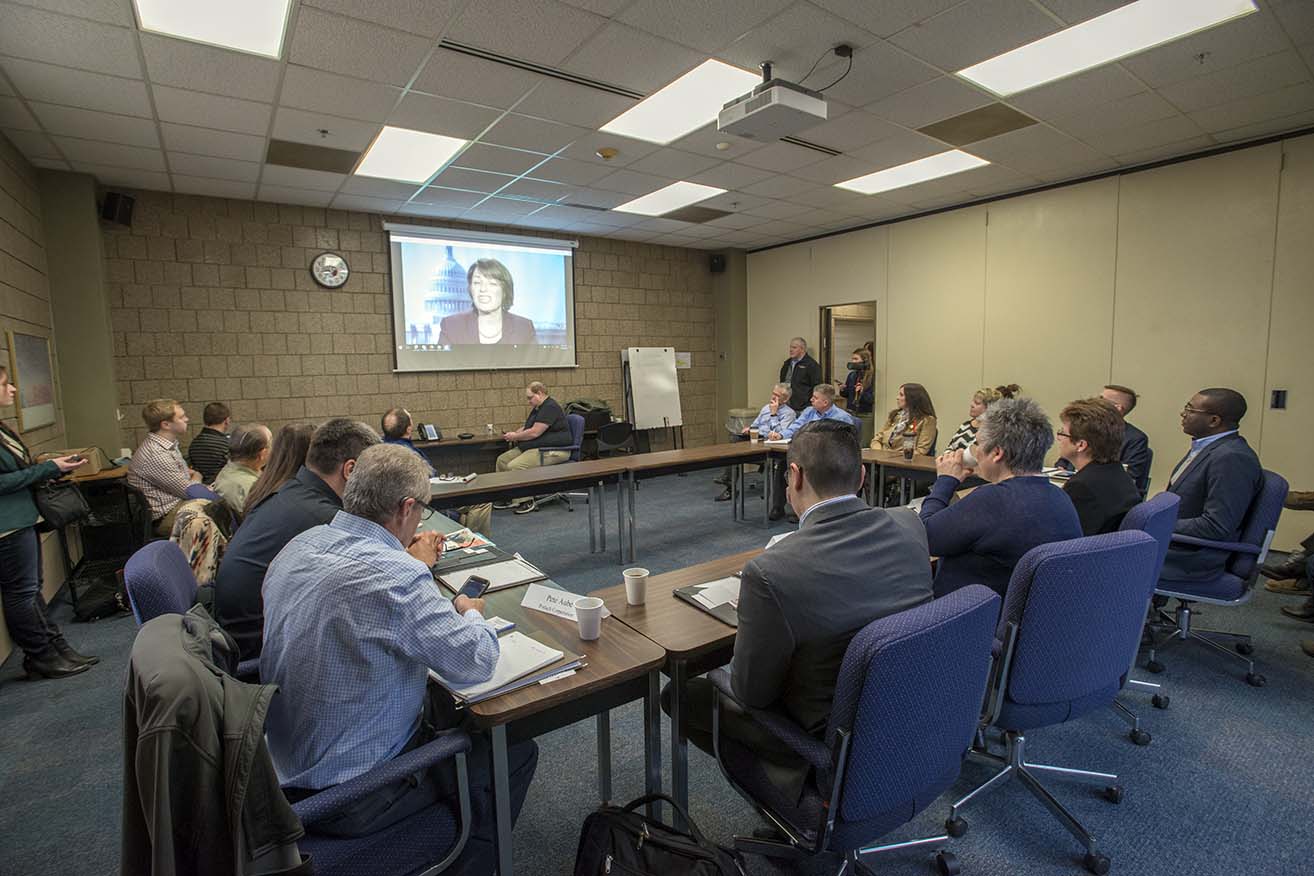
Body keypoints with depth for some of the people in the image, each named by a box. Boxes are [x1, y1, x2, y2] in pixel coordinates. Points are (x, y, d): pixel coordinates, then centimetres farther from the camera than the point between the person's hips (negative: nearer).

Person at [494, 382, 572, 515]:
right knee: (502, 460, 5)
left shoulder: (550, 408, -17)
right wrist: (514, 433, 5)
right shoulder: (537, 408, 18)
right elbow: (527, 428, 26)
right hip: (535, 448, 11)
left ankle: (527, 501, -12)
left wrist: (515, 436, -8)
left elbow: (534, 432, -22)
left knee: (515, 466, -26)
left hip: (553, 450, -11)